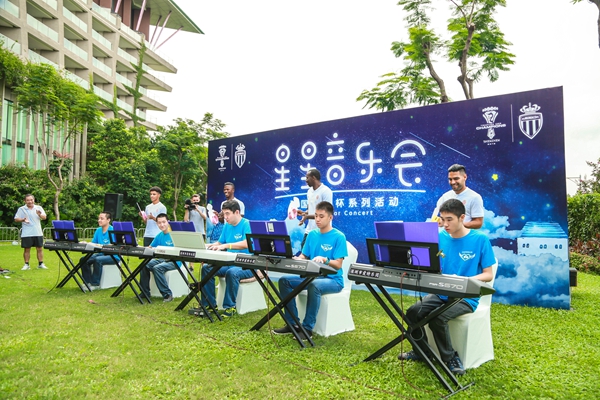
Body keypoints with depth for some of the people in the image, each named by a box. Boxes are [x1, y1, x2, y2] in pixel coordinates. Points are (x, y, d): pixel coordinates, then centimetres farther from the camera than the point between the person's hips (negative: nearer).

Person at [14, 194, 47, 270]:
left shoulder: (39, 208, 8)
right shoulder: (21, 209, 4)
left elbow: (44, 217, 0)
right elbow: (16, 219, 3)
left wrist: (40, 215, -22)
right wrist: (23, 220, -18)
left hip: (38, 233, 1)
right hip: (26, 234, -1)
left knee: (40, 249, 4)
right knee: (27, 249, 3)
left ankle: (41, 264, 11)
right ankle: (26, 265, 13)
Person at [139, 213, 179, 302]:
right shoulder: (159, 236, 12)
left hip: (174, 261, -7)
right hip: (161, 259, 7)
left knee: (157, 268, -31)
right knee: (144, 265, -13)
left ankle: (167, 294, -20)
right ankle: (145, 293, 2)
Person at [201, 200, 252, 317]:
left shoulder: (247, 224, -13)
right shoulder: (226, 226, 11)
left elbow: (246, 244, -27)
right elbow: (219, 243, 17)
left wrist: (226, 245, -34)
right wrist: (207, 246, -3)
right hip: (229, 263, 8)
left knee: (232, 272, -36)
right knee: (206, 268, -8)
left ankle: (230, 307, -18)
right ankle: (208, 303, 1)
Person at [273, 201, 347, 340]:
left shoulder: (339, 237, -9)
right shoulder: (312, 234, 8)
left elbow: (338, 265, -14)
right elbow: (304, 257, 9)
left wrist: (324, 259, -33)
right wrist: (297, 259, -14)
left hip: (333, 280, -6)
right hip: (312, 276, 6)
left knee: (314, 286, -38)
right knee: (284, 280, -12)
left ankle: (308, 328, -21)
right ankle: (292, 323, -6)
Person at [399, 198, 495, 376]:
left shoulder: (480, 240, -9)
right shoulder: (440, 237, 2)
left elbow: (488, 275, -8)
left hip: (466, 298, -4)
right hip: (441, 293, 5)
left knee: (437, 318, -28)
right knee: (413, 312, -17)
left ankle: (451, 357, -2)